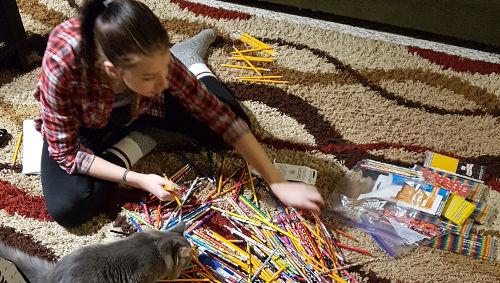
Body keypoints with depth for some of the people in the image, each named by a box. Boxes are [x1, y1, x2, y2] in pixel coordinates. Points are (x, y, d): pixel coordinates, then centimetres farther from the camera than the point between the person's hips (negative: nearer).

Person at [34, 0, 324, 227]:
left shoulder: (155, 60, -33)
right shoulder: (61, 66, -41)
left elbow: (220, 115, -26)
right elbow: (67, 152, -28)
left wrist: (279, 184, -26)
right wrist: (137, 180, -37)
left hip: (136, 106, 2)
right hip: (82, 124, -1)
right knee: (68, 209, -27)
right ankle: (137, 142, -3)